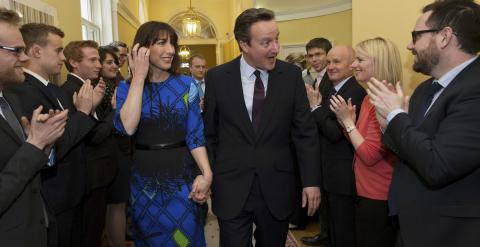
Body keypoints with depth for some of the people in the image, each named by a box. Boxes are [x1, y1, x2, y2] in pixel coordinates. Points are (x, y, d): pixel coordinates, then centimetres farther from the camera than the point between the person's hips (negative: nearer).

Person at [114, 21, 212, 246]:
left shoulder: (185, 84, -4)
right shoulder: (126, 87, -3)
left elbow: (195, 133, -6)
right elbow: (127, 127, -21)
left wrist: (206, 174, -19)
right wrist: (139, 77, -17)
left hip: (182, 174, 0)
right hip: (144, 177, 1)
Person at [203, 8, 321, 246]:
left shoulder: (291, 75, -4)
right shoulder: (217, 77, -5)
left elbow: (305, 131, -1)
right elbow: (209, 133, 3)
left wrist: (311, 180, -4)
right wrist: (207, 178, 4)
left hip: (277, 189, 1)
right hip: (231, 189, -1)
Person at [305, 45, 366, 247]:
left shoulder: (356, 92, -19)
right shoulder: (330, 89, 9)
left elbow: (335, 133, -26)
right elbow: (320, 127, 8)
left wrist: (315, 106, -17)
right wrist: (315, 104, -8)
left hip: (343, 176, -9)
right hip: (329, 173, 9)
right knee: (333, 229, 25)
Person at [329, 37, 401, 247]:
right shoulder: (370, 98, 8)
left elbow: (370, 156, -23)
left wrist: (348, 121, -18)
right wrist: (346, 121, -5)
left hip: (378, 198, -9)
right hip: (366, 192, 9)